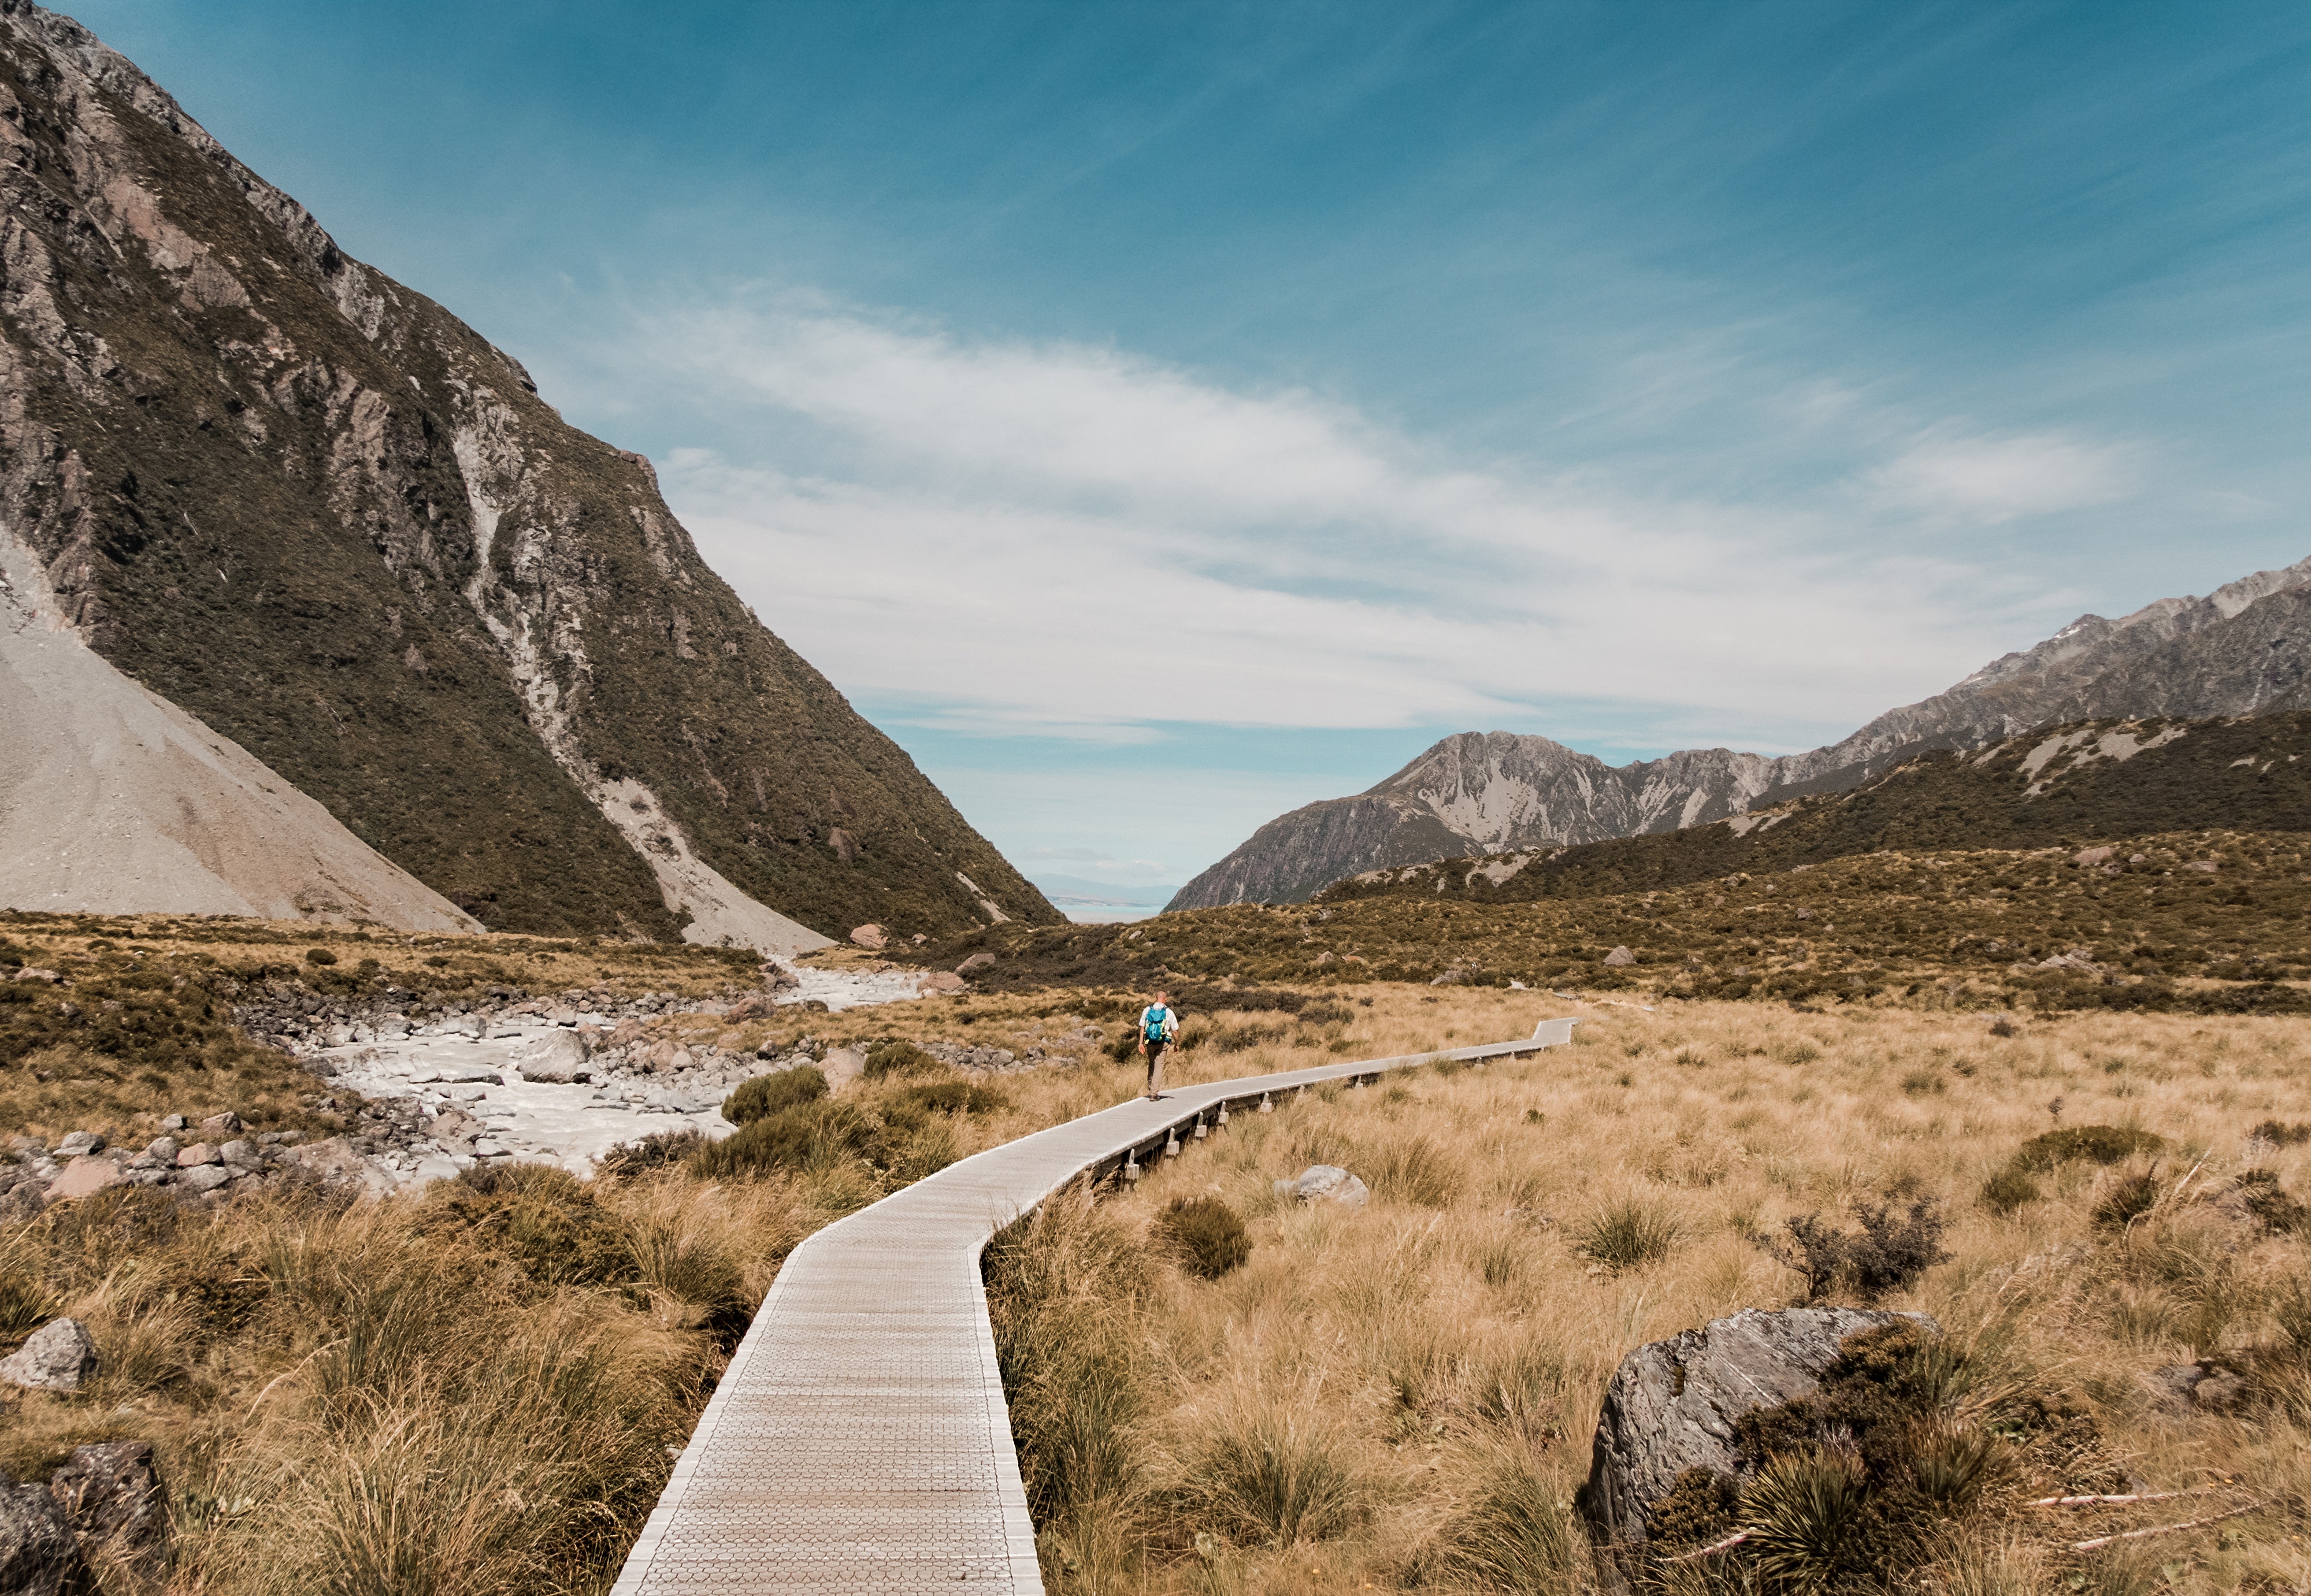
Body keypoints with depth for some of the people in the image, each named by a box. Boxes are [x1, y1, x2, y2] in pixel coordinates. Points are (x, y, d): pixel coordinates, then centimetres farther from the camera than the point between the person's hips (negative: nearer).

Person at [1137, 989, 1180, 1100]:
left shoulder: (1147, 1010, 3)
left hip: (1150, 1042, 3)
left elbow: (1142, 1027, 0)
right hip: (1163, 1042, -2)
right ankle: (1154, 1093, -5)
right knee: (1159, 1067, 0)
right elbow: (1175, 1030, -2)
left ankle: (1151, 1090, 27)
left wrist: (1141, 1042, 2)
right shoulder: (1169, 1012, -3)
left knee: (1151, 1065, 20)